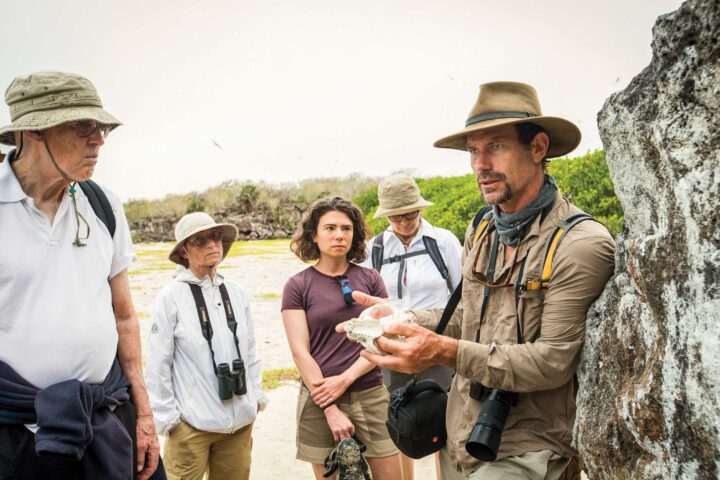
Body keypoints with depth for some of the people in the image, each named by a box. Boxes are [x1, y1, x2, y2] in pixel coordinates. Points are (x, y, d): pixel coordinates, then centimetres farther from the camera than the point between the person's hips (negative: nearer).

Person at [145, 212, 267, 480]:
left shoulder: (236, 294, 4)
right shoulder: (171, 297, -9)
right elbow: (157, 365, -6)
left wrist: (257, 396, 11)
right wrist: (167, 417, -5)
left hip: (240, 420, 4)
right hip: (192, 423, -4)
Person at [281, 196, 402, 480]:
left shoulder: (370, 279, 3)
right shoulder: (297, 286, -2)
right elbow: (300, 351, -7)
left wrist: (345, 379, -13)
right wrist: (330, 409, -12)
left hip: (371, 396, 2)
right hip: (319, 399, -1)